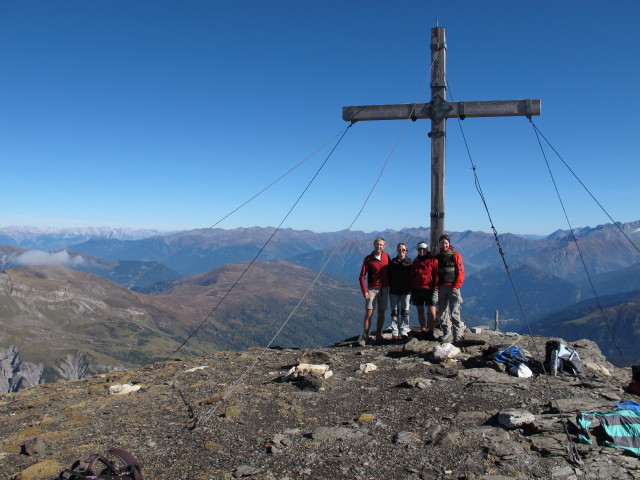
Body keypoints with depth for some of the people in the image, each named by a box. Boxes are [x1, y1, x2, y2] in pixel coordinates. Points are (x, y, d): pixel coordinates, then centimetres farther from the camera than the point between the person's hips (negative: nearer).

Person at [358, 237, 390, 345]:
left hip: (384, 289, 3)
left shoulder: (386, 257, 4)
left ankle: (379, 335, 17)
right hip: (372, 289, -3)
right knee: (369, 313, -7)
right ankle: (365, 336, -2)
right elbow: (362, 276, -6)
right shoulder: (368, 259, -5)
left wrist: (390, 286, 7)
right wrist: (364, 290, -13)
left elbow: (390, 271, 12)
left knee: (381, 312, 7)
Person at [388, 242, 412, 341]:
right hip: (394, 291, 1)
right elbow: (389, 276, 6)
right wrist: (390, 286, -4)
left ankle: (404, 332, 11)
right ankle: (395, 333, 6)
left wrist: (410, 289, -5)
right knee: (394, 312, 2)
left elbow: (412, 276, 1)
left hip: (406, 291, 0)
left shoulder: (409, 262, 3)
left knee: (405, 312, 4)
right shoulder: (393, 262, 4)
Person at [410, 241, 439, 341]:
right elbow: (412, 277, 17)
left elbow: (436, 275, -3)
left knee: (432, 312, -10)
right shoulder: (415, 262, 14)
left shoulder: (433, 260, 1)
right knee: (420, 311, 9)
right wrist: (412, 290, 12)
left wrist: (435, 289, -10)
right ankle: (423, 331, 19)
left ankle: (430, 331, 3)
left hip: (429, 290, -4)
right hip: (417, 290, 4)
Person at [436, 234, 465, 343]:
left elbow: (461, 272, -1)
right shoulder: (437, 257, 12)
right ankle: (446, 333, 17)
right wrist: (436, 287, 0)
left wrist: (456, 286, -10)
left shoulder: (455, 255, 3)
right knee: (442, 313, 6)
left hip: (453, 288, -4)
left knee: (454, 313, -10)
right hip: (441, 288, 4)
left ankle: (458, 335, -6)